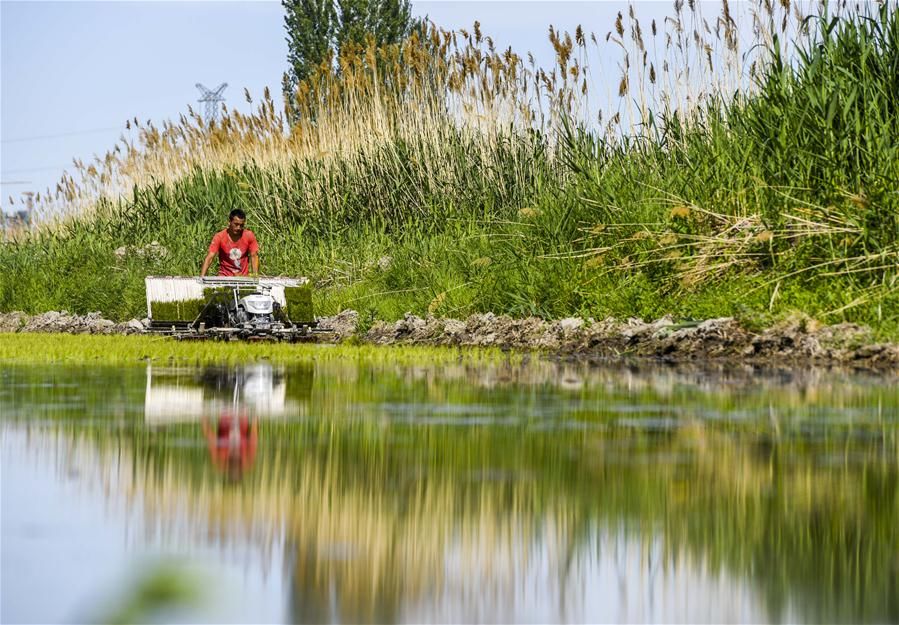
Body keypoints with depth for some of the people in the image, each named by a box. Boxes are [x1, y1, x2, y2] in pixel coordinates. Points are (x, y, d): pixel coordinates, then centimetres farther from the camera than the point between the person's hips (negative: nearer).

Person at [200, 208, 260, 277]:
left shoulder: (249, 236, -5)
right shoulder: (219, 237, -10)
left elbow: (254, 256, 1)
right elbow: (209, 258, -13)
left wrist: (255, 276, -12)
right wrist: (202, 277, -25)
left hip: (243, 277, 1)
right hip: (224, 277, -1)